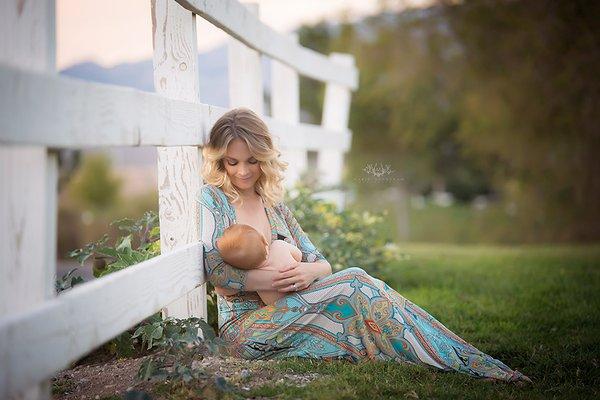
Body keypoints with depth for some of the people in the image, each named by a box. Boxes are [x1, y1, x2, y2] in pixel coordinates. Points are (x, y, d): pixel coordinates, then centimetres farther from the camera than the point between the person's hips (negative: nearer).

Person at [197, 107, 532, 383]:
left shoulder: (274, 202, 16)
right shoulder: (211, 199, -1)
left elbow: (322, 262, 12)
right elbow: (216, 271, -13)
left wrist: (311, 270, -13)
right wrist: (278, 278, -21)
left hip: (280, 315, 5)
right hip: (244, 325, -5)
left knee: (358, 284, -24)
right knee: (355, 283, -24)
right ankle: (463, 363, -26)